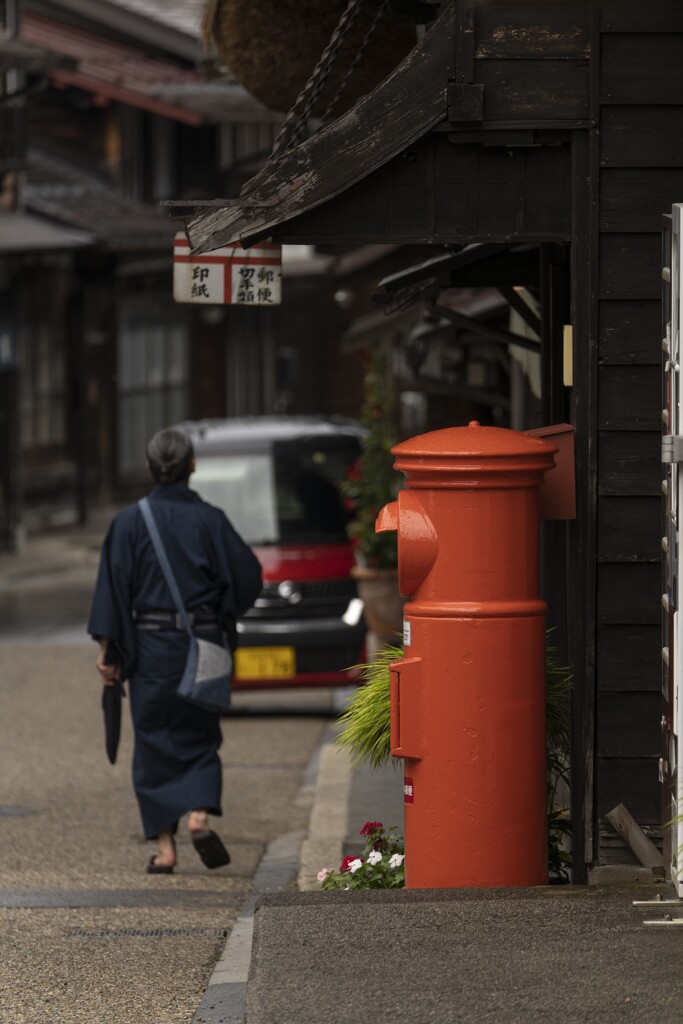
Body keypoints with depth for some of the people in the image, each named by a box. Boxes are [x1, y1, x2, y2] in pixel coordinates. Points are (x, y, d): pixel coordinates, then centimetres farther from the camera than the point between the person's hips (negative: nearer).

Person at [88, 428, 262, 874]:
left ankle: (165, 846, 4)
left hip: (150, 644, 0)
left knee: (155, 741, 7)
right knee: (199, 735, 13)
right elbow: (247, 576, -3)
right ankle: (200, 815, -11)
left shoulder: (130, 521, -5)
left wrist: (108, 649, 0)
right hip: (203, 643, 0)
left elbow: (114, 587, -6)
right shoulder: (210, 520, -5)